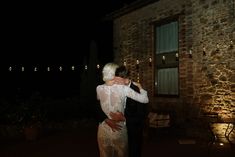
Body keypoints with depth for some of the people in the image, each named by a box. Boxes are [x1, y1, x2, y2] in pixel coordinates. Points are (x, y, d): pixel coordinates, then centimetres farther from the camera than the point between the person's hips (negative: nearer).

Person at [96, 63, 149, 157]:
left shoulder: (99, 89, -6)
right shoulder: (123, 88, -14)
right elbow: (145, 100, -10)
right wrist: (140, 87, 7)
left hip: (103, 130, 2)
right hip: (119, 130, -2)